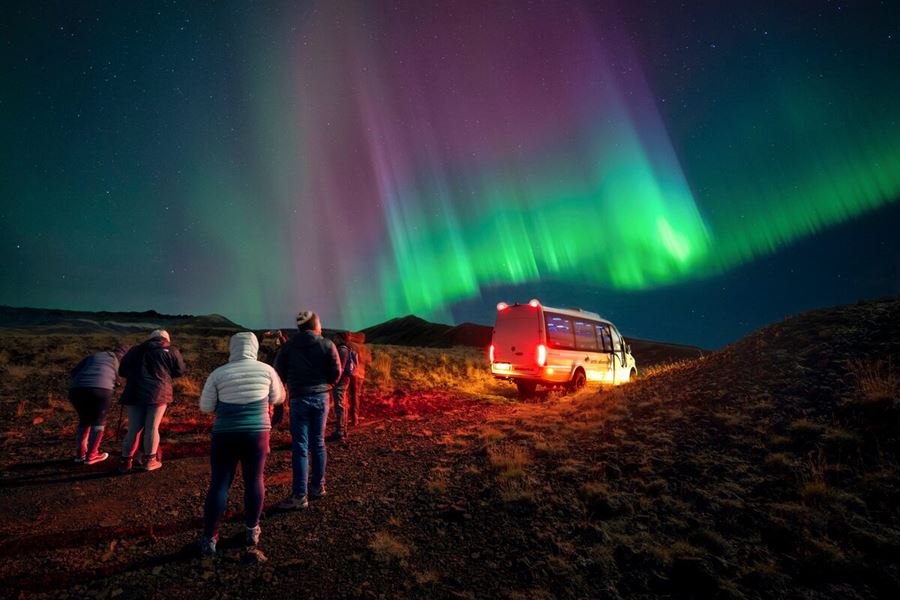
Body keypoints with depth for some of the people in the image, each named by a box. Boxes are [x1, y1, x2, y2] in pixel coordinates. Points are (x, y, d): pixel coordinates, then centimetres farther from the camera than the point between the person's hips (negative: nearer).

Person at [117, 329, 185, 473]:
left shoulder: (135, 350, 13)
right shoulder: (171, 351, 5)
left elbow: (122, 371, 14)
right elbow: (179, 371, 7)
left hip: (135, 394, 3)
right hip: (158, 393, -3)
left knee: (134, 428, 10)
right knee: (152, 428, 2)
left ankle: (126, 461, 13)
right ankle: (149, 460, 9)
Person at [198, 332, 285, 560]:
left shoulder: (218, 374, -4)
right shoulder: (266, 370, -3)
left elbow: (205, 407, 3)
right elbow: (278, 398, 10)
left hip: (225, 434, 0)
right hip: (257, 432, 0)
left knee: (219, 484, 9)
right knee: (254, 481, 13)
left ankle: (209, 538, 16)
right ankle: (252, 531, 25)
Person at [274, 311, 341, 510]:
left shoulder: (288, 346, 0)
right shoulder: (327, 345, -1)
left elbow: (279, 373, 1)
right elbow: (336, 373, -1)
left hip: (299, 399, -1)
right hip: (321, 398, 2)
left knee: (300, 447, 0)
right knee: (318, 443, 13)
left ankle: (300, 496, 1)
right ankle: (318, 486, 23)